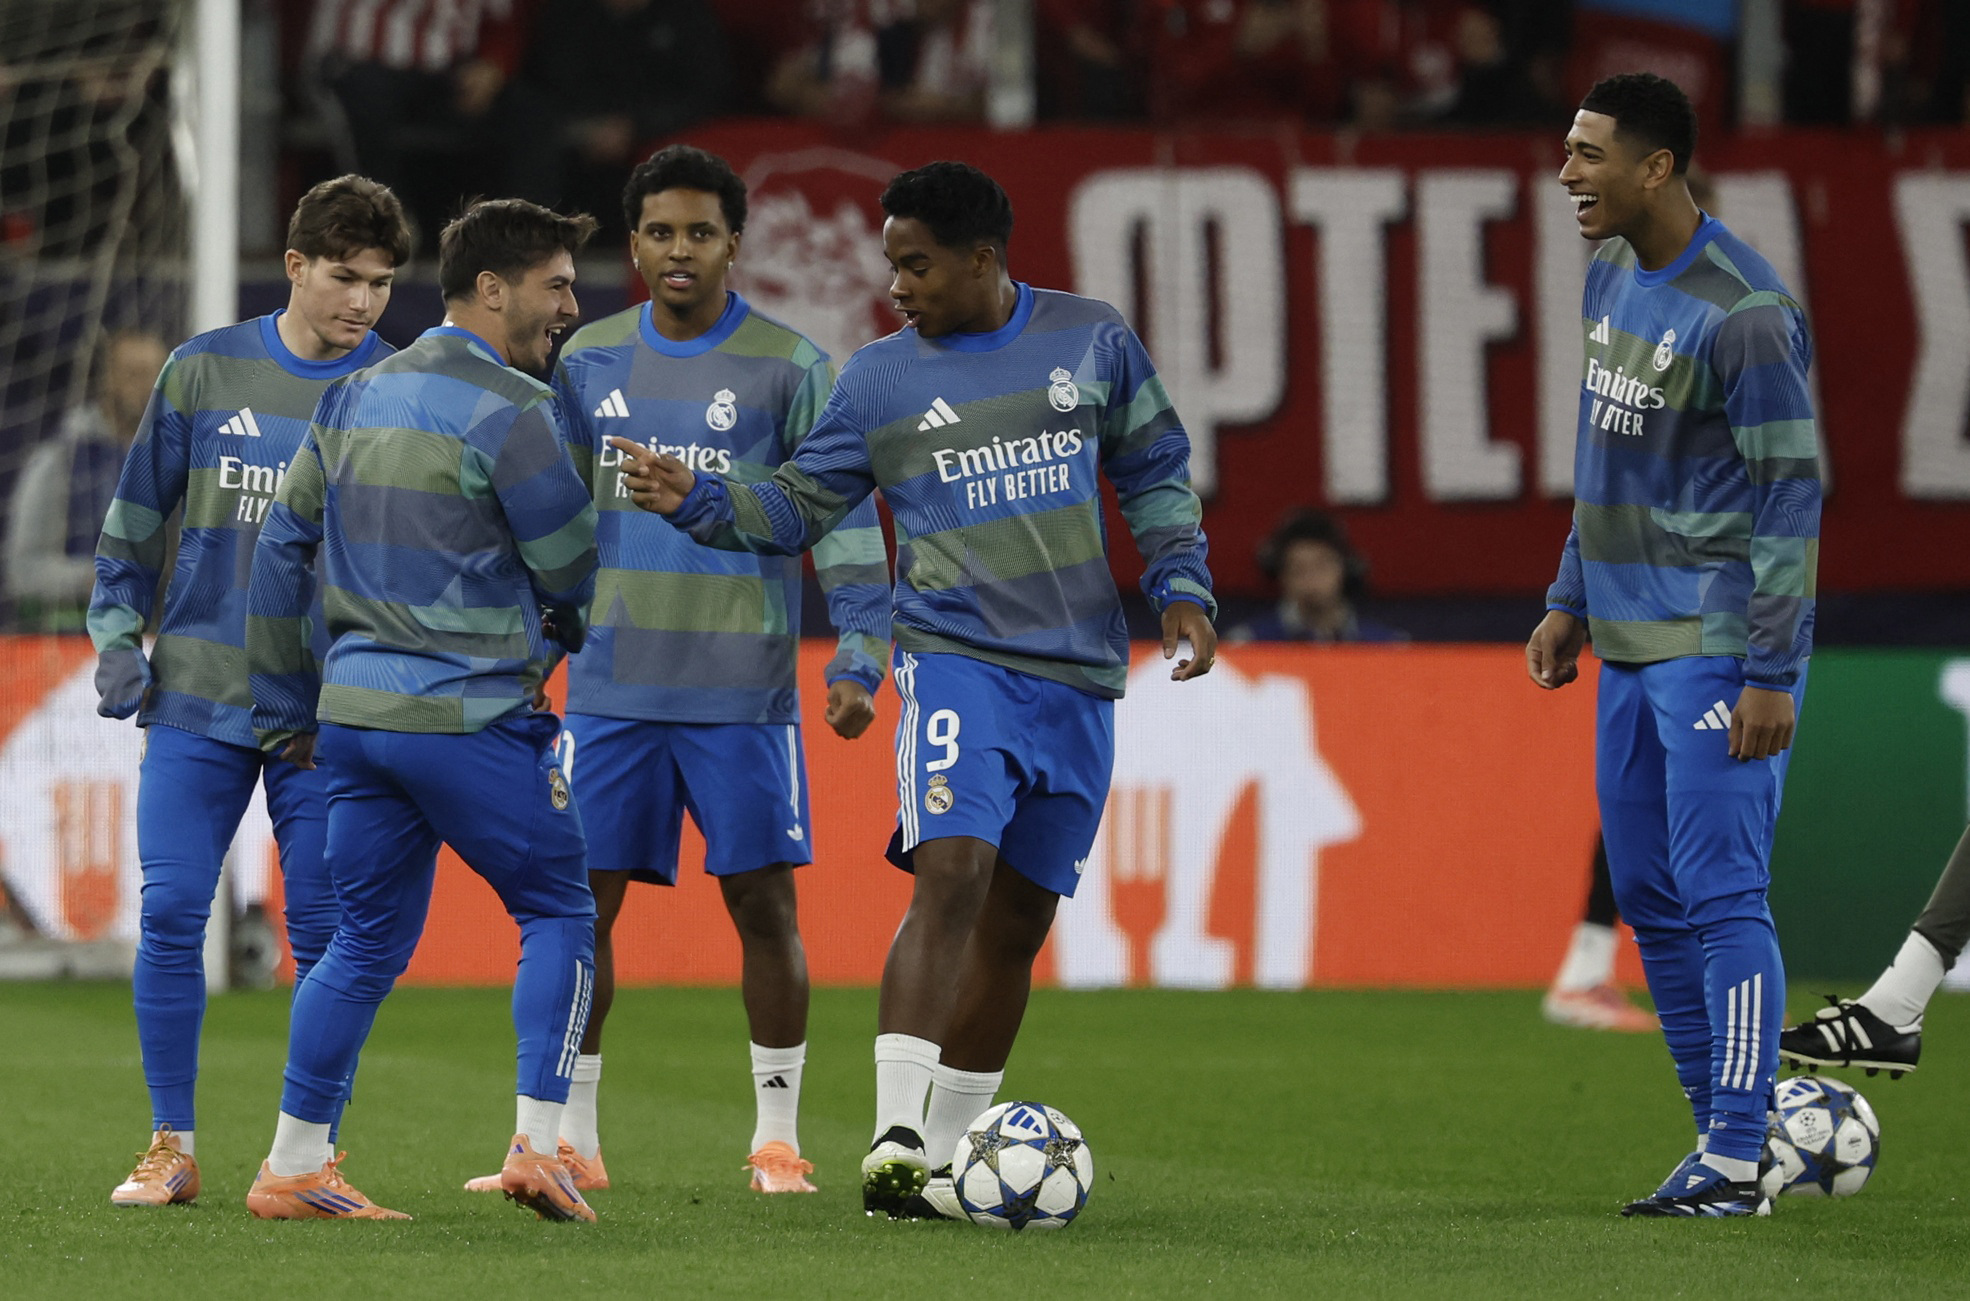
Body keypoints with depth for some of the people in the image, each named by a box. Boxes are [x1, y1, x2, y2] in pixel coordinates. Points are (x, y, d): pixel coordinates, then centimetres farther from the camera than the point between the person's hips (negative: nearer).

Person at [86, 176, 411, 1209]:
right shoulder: (205, 372, 4)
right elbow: (139, 513, 10)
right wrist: (116, 635, 3)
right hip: (196, 694, 1)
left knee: (323, 934, -2)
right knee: (169, 916, -3)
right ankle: (172, 1147, 6)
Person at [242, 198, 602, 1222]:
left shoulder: (354, 397, 14)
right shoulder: (508, 408, -10)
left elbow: (281, 547, 18)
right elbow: (575, 571, -7)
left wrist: (286, 708, 24)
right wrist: (567, 632, 17)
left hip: (354, 709, 7)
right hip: (471, 712, -7)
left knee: (368, 941, 14)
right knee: (559, 913, 5)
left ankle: (292, 1167, 11)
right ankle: (536, 1145, -7)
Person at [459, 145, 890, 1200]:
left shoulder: (789, 368, -1)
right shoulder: (589, 361, 9)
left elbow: (845, 522, -2)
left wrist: (858, 663, -9)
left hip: (743, 694, -3)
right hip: (612, 687, 3)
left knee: (762, 903, -1)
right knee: (580, 899, 0)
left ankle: (778, 1137, 9)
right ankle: (566, 1139, 7)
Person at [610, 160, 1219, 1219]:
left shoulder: (1093, 341, 6)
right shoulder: (879, 378, 4)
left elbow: (1156, 474, 17)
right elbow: (799, 506, 10)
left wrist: (1181, 586, 7)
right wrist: (697, 502, -6)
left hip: (1079, 679, 3)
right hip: (958, 661, -3)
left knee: (1018, 918, 6)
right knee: (951, 871, -23)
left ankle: (944, 1156, 16)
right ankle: (895, 1142, -28)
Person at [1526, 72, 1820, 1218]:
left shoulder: (1743, 314, -17)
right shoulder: (1612, 279, 11)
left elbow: (1791, 497, -17)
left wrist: (1771, 677, -19)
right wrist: (1571, 599, 22)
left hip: (1717, 650, -9)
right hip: (1630, 645, 9)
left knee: (1720, 898, -10)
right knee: (1651, 899, 10)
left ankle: (1735, 1164, -8)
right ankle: (1726, 1140, 17)